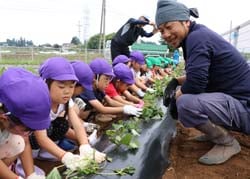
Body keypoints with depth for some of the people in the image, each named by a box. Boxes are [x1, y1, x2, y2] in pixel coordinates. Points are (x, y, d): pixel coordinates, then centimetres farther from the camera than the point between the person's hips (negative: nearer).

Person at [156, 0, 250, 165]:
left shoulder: (197, 37, -19)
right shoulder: (198, 36, 10)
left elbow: (194, 85, -27)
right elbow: (199, 76, 20)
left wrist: (174, 97, -7)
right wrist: (175, 82, 3)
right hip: (230, 98, 10)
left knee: (186, 103, -32)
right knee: (182, 94, 17)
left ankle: (228, 142, -6)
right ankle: (217, 131, 19)